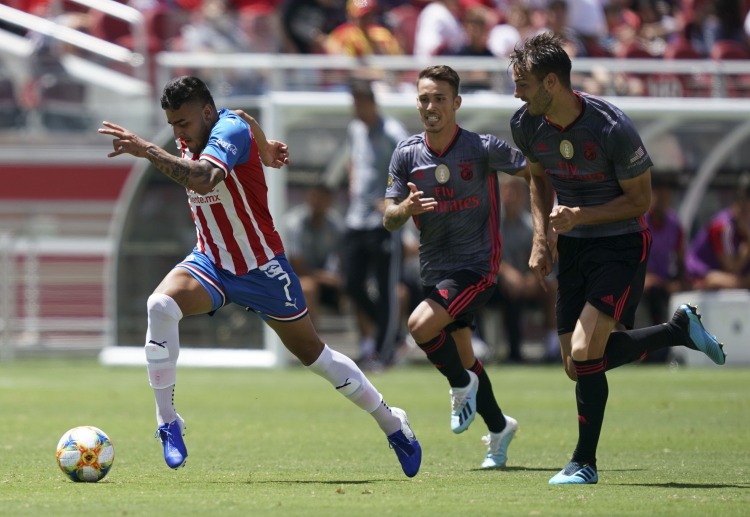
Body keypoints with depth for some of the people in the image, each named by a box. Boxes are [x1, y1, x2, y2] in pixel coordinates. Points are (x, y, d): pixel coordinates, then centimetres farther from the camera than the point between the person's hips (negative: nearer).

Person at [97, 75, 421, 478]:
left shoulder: (231, 130, -26)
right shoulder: (191, 139, -3)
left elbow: (202, 179, -47)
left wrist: (146, 150, -52)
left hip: (261, 268, -5)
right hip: (209, 262, 5)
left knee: (313, 354, 8)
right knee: (161, 305, -26)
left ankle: (392, 424, 29)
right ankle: (167, 422, -19)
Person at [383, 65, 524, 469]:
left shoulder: (483, 148, -13)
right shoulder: (407, 154, -1)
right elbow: (389, 220, 0)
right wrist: (406, 208, -24)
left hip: (477, 265, -6)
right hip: (434, 268, 6)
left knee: (421, 325, -24)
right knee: (461, 356, 14)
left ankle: (462, 384, 4)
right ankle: (498, 428, 36)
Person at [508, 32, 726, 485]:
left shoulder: (613, 128, -25)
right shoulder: (526, 125, -7)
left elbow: (640, 199, -15)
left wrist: (579, 216, -25)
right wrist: (541, 238, 5)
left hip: (622, 244, -7)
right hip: (573, 246, 7)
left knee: (584, 354, -20)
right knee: (578, 365, 6)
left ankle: (585, 463, -3)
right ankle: (679, 330, 26)